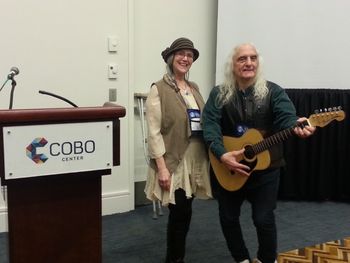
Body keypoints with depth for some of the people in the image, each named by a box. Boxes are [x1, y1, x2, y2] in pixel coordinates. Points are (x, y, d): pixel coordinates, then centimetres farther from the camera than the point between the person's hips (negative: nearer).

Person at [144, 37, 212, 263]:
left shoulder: (194, 88, 14)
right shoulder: (159, 89, -7)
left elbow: (204, 124, 14)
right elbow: (154, 133, -13)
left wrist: (210, 158, 7)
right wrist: (162, 167, -18)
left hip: (196, 160, 6)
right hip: (174, 162, -6)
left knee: (183, 212, 13)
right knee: (181, 213, -3)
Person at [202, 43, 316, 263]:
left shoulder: (273, 91, -3)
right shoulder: (219, 94, -1)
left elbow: (286, 115, -20)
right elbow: (210, 126, -11)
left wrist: (296, 126, -44)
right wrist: (222, 155, -26)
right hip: (227, 169, 2)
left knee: (264, 219, 1)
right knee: (228, 217, 11)